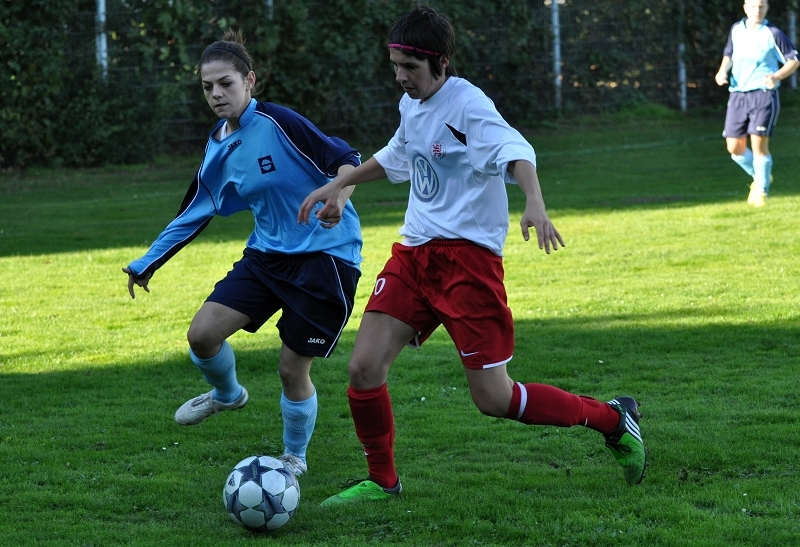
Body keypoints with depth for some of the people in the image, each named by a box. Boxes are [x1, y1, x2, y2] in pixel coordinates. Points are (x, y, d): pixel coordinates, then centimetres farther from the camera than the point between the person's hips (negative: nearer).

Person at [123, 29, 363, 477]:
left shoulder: (277, 123, -16)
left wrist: (338, 196, -38)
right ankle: (227, 394, 27)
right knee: (203, 333, -7)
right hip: (269, 252, 6)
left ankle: (295, 457, 23)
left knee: (292, 367, -3)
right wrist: (149, 263, 21)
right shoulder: (219, 147, 5)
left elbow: (346, 159, -17)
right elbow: (195, 213, 18)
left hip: (325, 255, -6)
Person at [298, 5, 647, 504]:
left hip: (467, 256, -7)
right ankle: (382, 481, 15)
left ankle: (613, 420, 14)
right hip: (414, 253, 7)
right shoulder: (412, 104, 10)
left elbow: (514, 151, -32)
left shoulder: (467, 104, -15)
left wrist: (535, 202, -50)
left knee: (493, 399, -5)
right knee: (364, 367, -5)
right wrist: (338, 186, 34)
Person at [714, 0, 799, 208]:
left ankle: (761, 192, 3)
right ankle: (760, 177, 28)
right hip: (738, 95, 5)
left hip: (763, 94, -5)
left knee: (759, 145, -10)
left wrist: (777, 77, -17)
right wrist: (722, 71, 5)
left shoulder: (772, 34, -5)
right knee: (734, 147, 3)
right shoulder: (736, 30, 9)